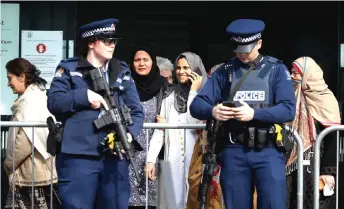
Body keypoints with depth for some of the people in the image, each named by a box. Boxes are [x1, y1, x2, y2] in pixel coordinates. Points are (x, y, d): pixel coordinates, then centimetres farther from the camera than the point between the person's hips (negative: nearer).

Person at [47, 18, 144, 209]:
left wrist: (130, 133, -9)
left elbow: (137, 111, 11)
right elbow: (53, 102, -2)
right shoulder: (69, 69, 8)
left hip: (115, 156, 4)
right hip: (78, 155, -3)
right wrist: (85, 96, -13)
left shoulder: (122, 72, 17)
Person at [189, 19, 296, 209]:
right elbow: (196, 105, 3)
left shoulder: (276, 70, 4)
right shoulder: (224, 71, 10)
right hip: (233, 152, 2)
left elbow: (288, 110, -7)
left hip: (268, 152, -2)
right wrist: (212, 111, -21)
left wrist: (254, 113, -22)